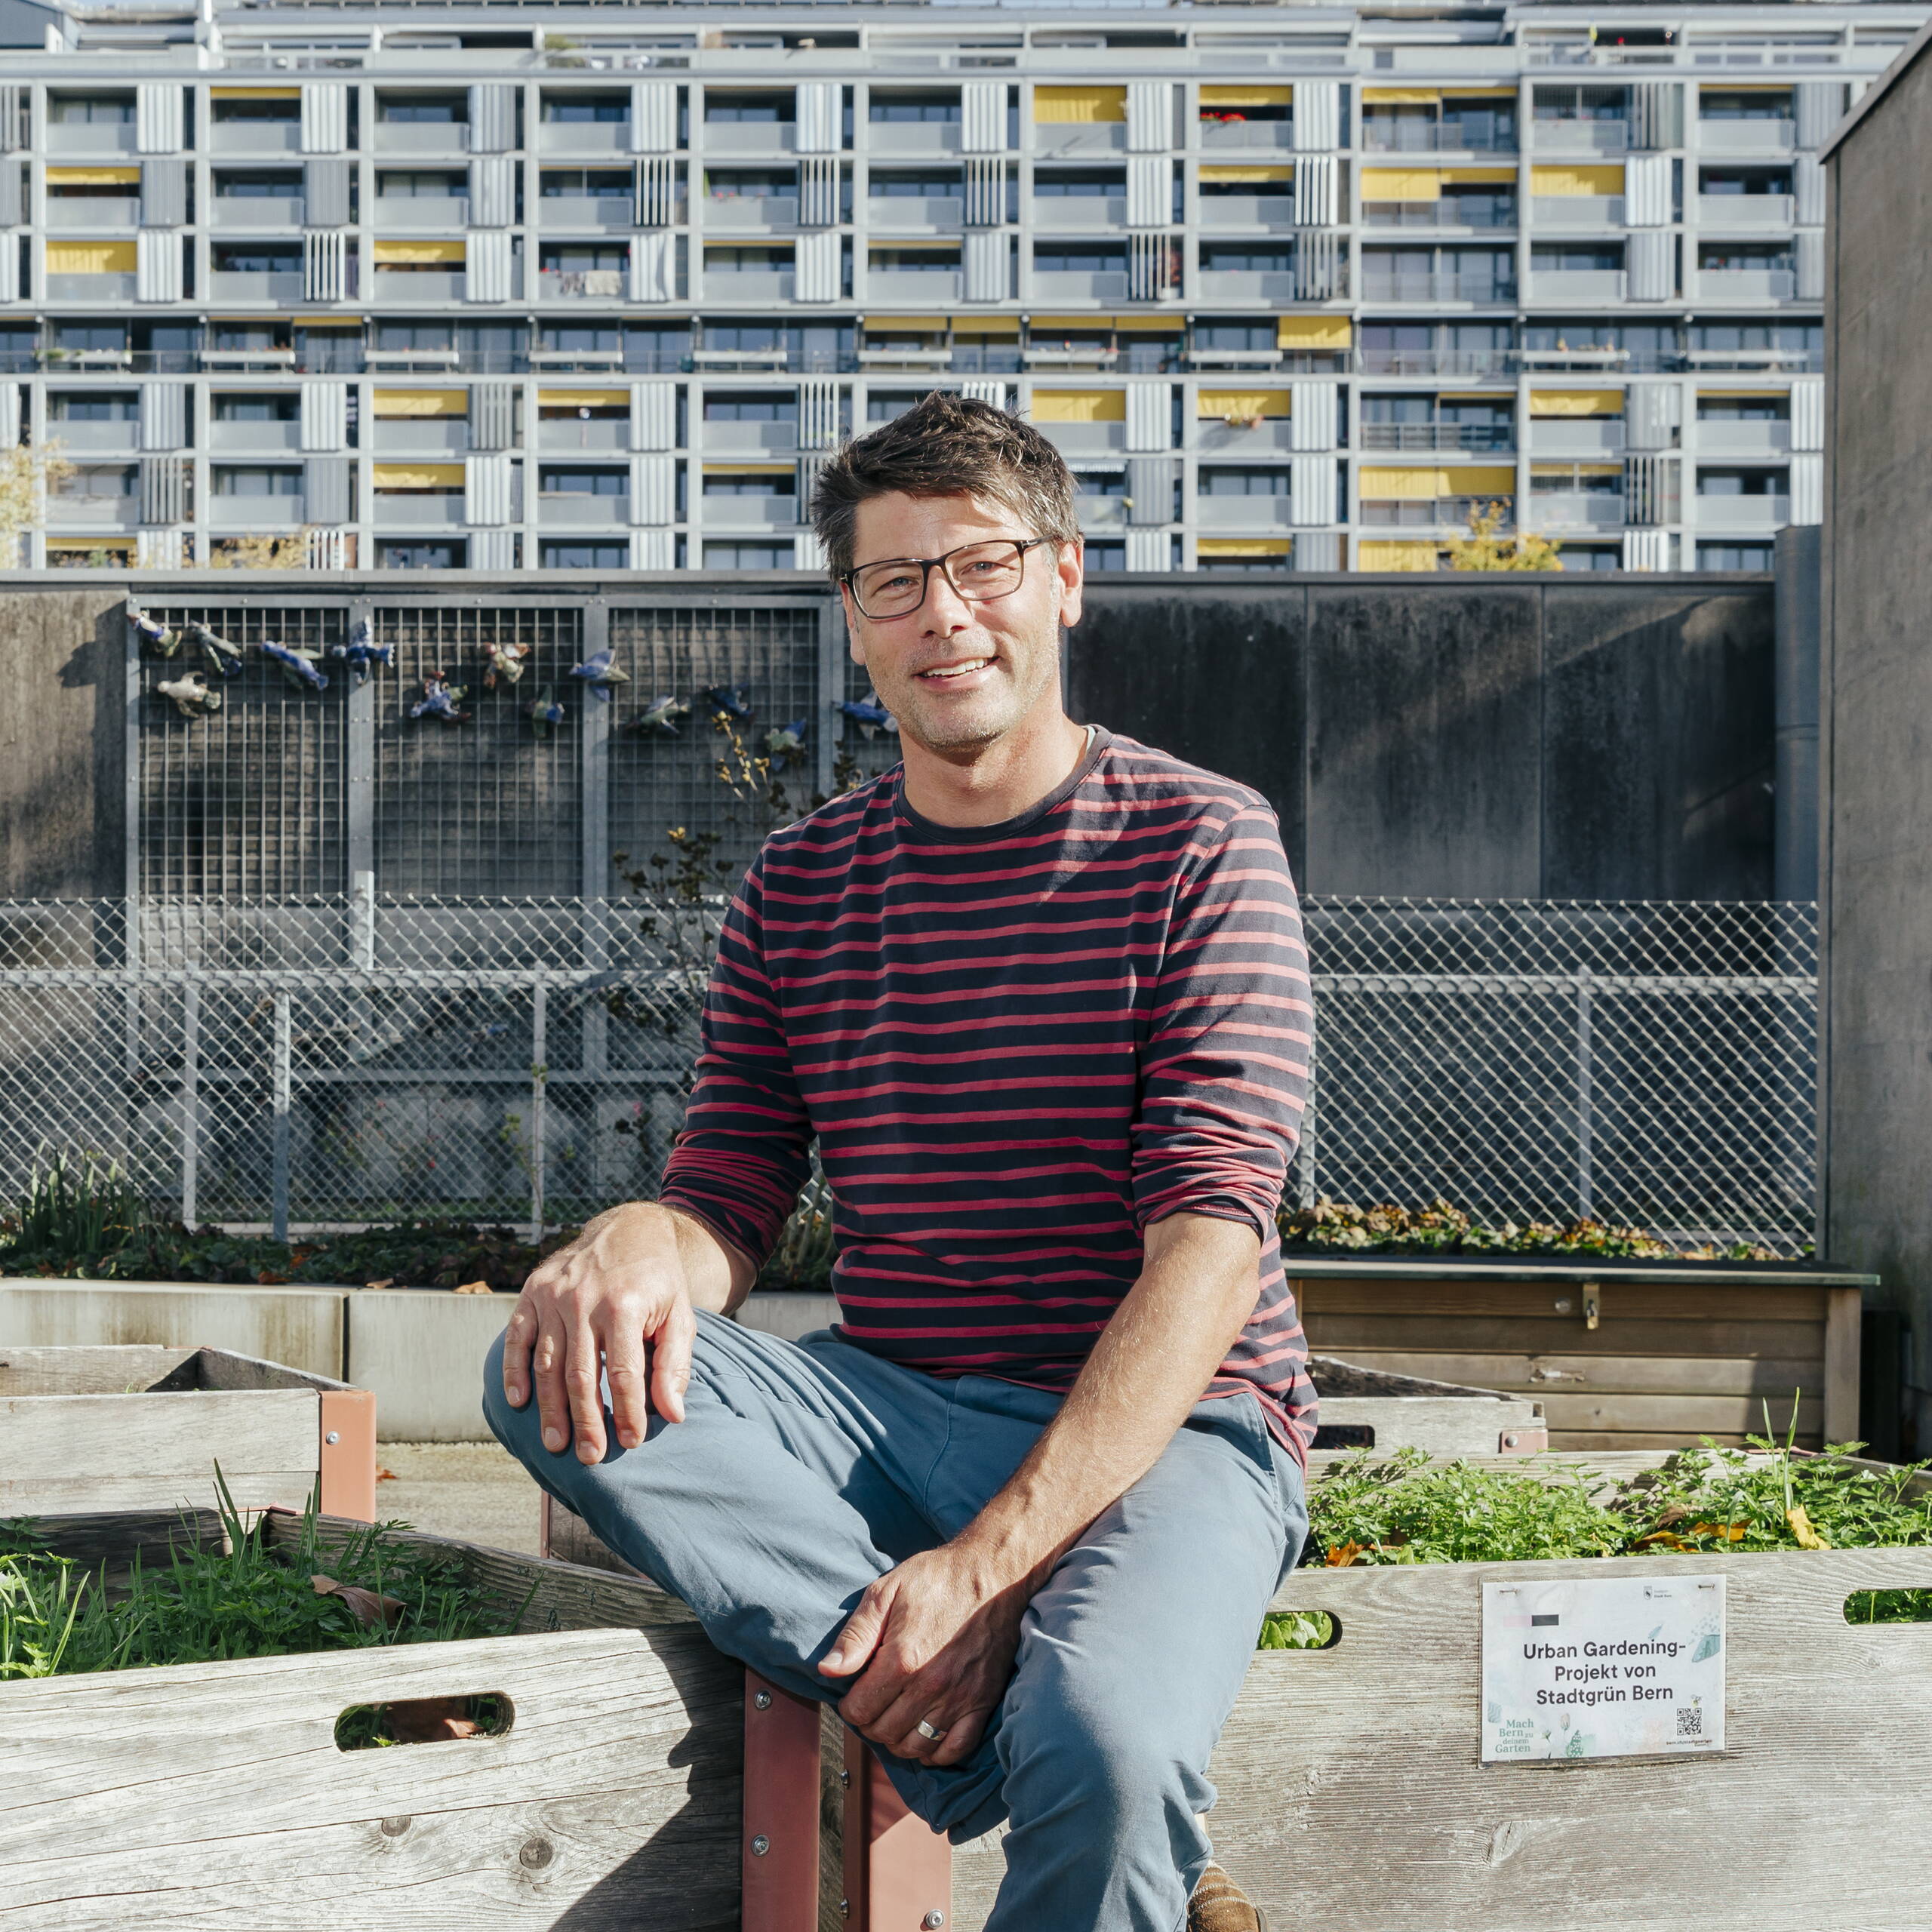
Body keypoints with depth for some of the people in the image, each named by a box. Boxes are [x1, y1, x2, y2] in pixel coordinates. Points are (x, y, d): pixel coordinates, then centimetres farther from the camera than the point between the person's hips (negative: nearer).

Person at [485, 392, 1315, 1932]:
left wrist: (991, 1562, -23)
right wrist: (640, 1246, -20)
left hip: (1161, 1430, -5)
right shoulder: (798, 885, 11)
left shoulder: (1199, 841, -4)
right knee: (554, 1376, -23)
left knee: (1107, 1755, -37)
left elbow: (1211, 1240, -12)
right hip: (891, 1414, 5)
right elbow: (732, 1198, 9)